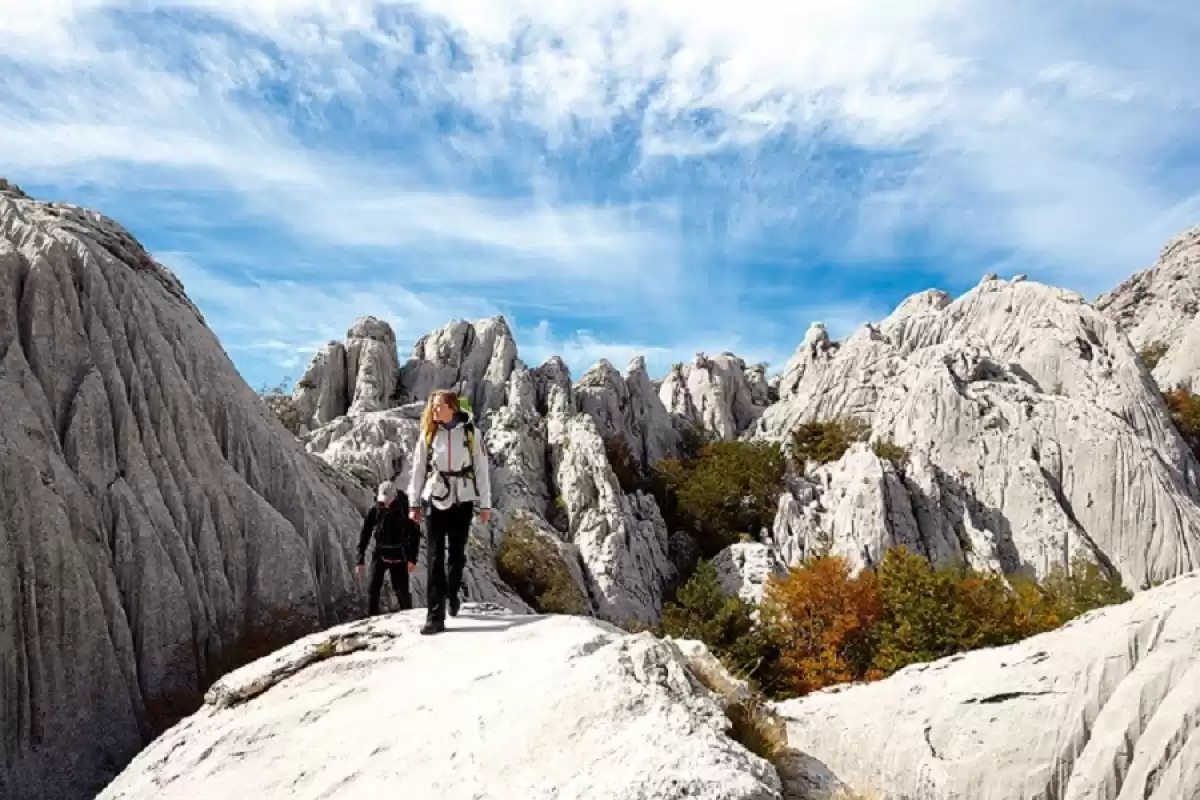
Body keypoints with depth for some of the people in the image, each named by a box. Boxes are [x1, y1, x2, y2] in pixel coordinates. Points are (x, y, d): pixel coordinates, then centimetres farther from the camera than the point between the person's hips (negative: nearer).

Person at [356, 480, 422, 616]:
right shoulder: (374, 510, -7)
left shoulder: (403, 510, -11)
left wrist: (413, 558, -9)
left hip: (399, 556, -1)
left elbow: (415, 533, -4)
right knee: (373, 589, -5)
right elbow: (365, 535, -1)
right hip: (380, 554, 1)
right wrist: (359, 560, -3)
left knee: (402, 591, 1)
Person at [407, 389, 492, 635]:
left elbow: (481, 468, 0)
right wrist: (414, 503, 2)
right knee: (435, 557, -4)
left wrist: (485, 504, -1)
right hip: (435, 500, 0)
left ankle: (452, 592, 39)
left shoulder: (470, 432, -1)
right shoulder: (428, 433, 2)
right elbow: (418, 469, 5)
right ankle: (435, 616, -4)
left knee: (457, 553, 11)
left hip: (463, 501, 0)